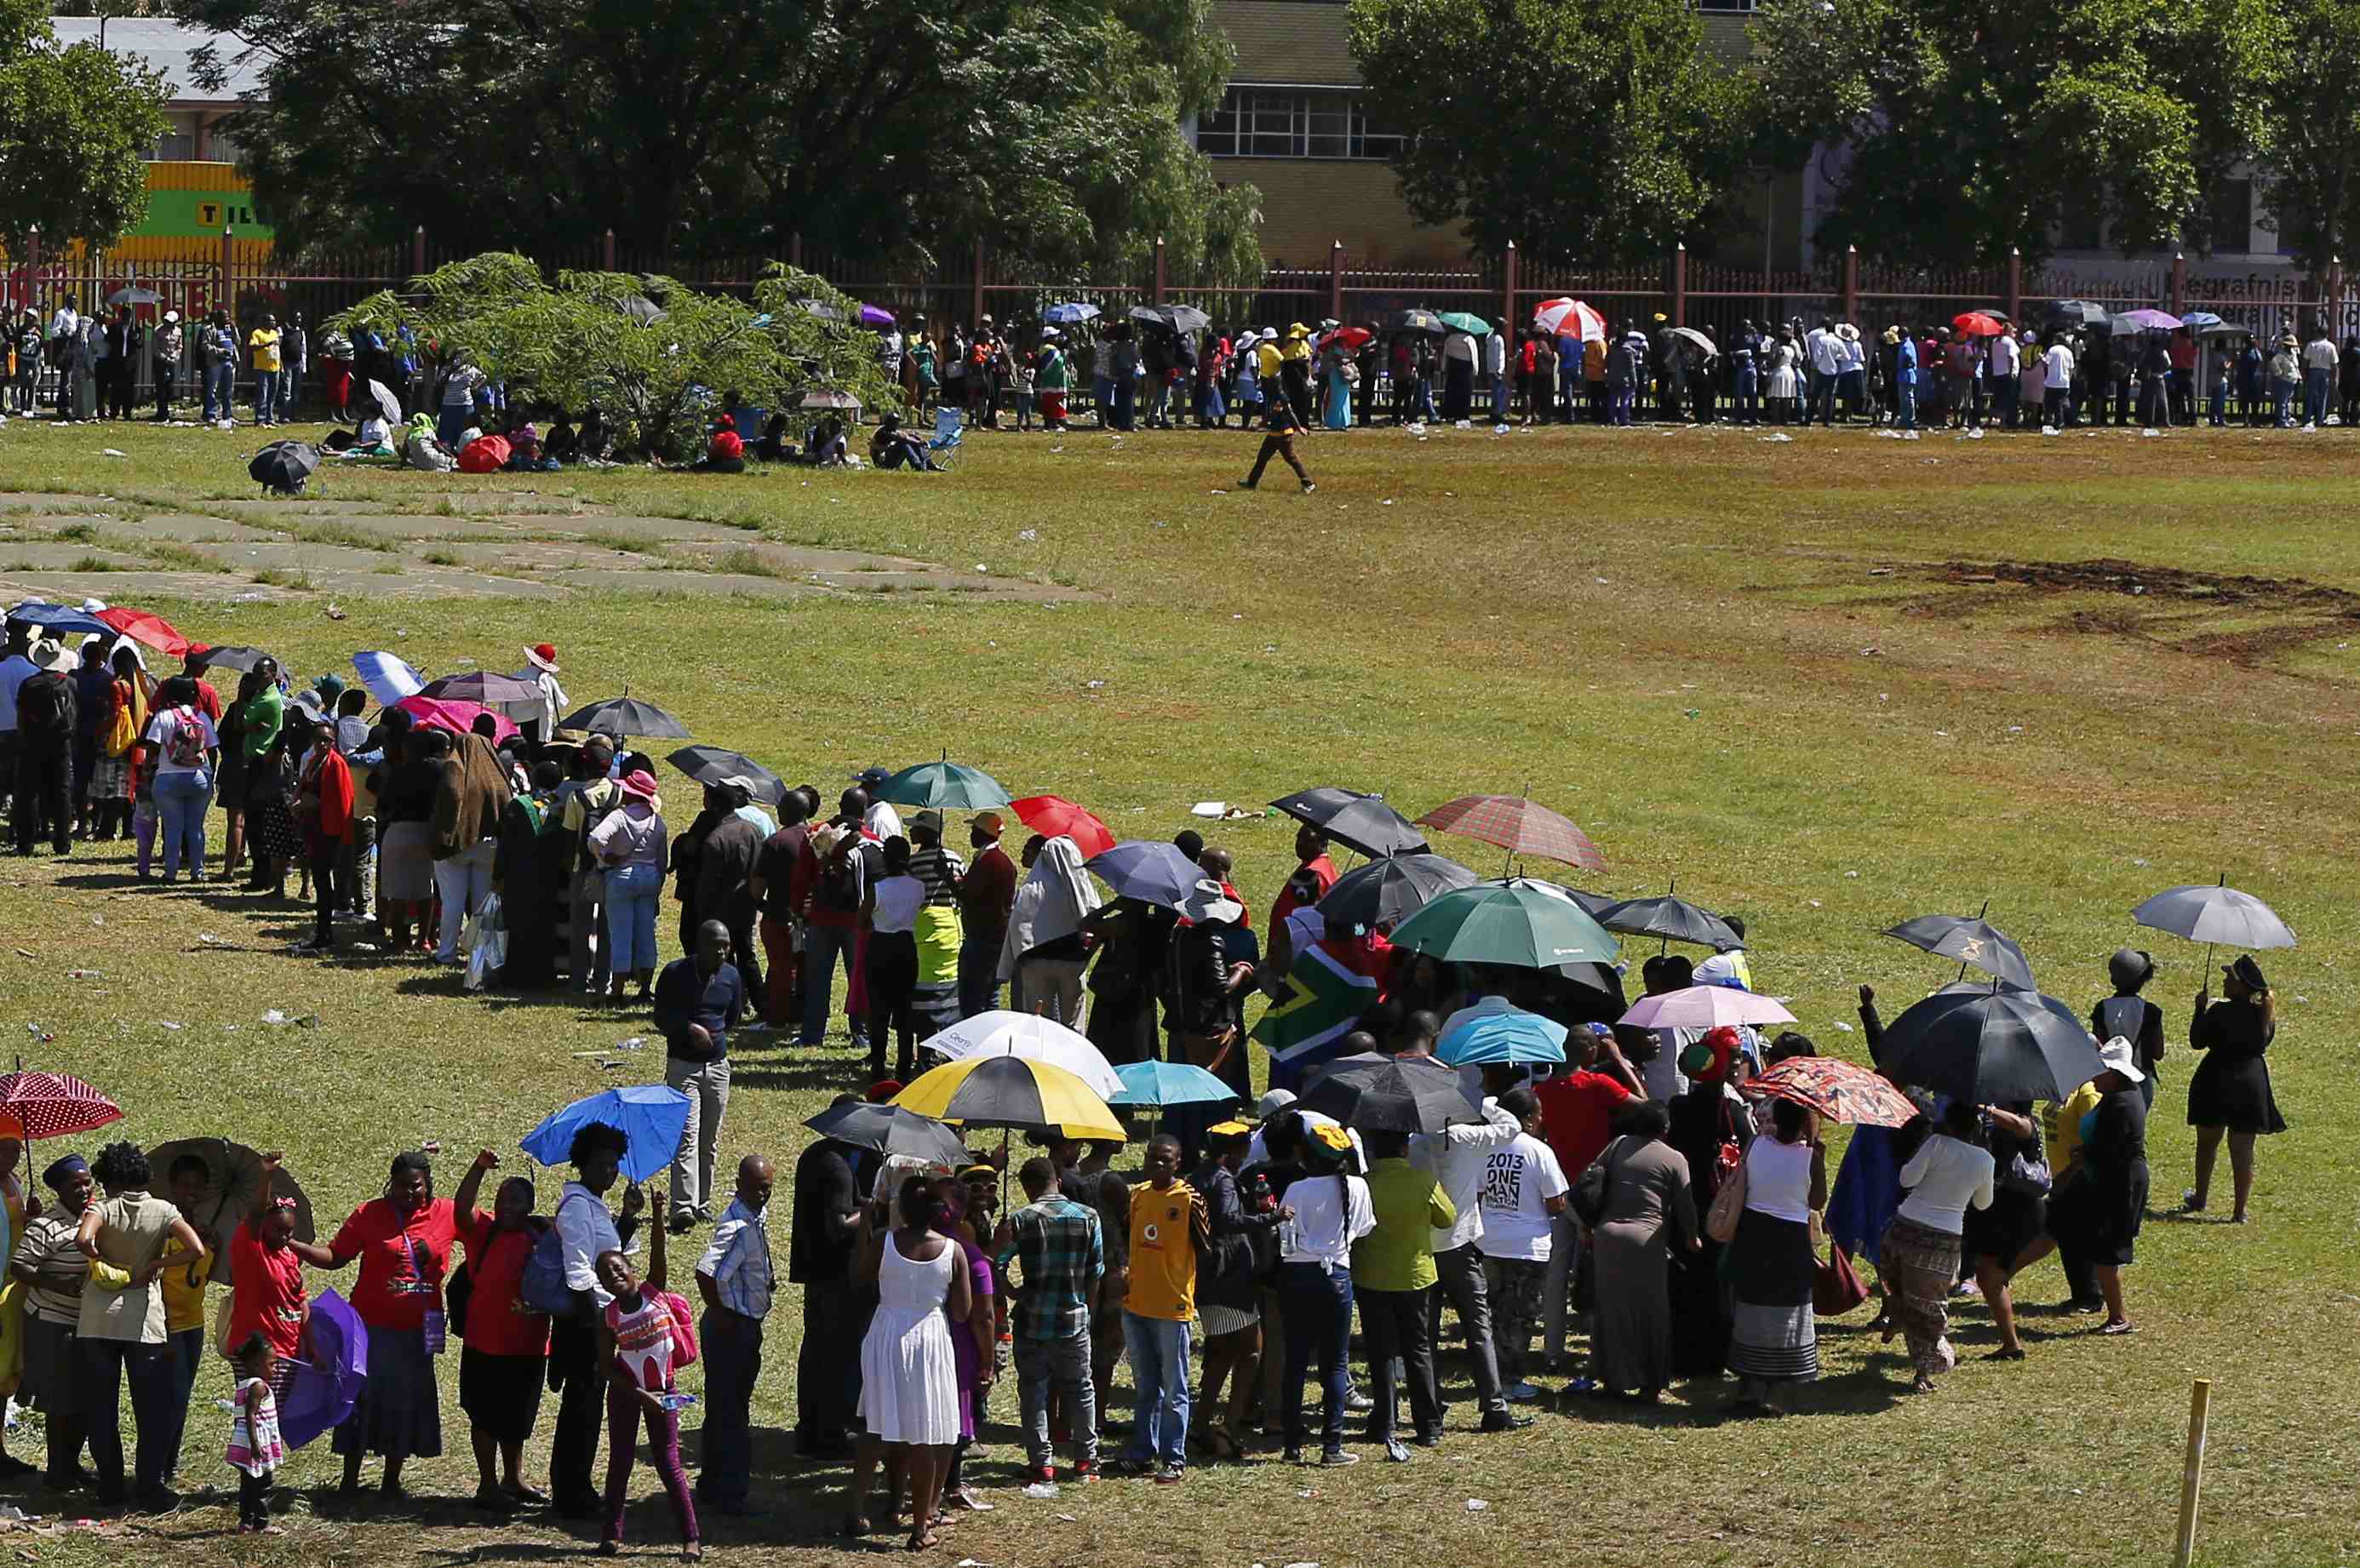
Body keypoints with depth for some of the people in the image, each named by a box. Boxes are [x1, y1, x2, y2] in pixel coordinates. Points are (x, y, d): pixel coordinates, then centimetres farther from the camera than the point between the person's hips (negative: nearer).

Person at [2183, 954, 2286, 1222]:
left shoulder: (2221, 1012, -17)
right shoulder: (2265, 1014, -3)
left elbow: (2197, 1041, -8)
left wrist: (2201, 1008, 3)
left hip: (2217, 1081, -3)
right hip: (2253, 1083, 3)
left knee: (2207, 1143, 17)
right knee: (2243, 1151, 7)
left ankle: (2200, 1199, 29)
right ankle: (2240, 1211, 5)